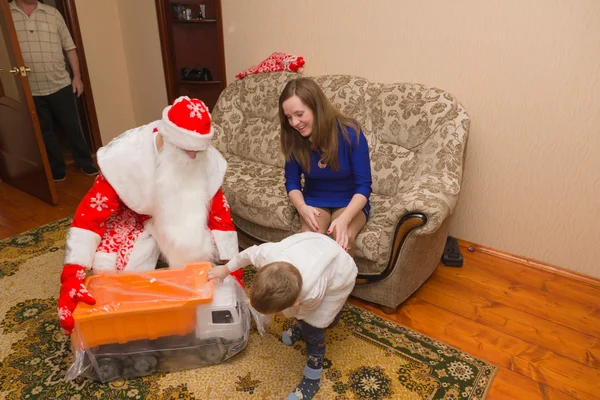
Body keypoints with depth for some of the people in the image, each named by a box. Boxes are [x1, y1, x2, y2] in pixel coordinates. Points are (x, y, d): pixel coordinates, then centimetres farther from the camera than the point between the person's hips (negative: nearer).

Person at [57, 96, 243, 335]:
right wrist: (71, 277, -40)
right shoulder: (126, 156, -34)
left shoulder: (207, 161, -25)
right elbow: (89, 215, -33)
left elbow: (219, 215, -16)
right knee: (109, 271, -21)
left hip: (178, 215, 2)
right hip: (133, 215, -2)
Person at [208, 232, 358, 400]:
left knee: (312, 328, -4)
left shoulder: (312, 294, -45)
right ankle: (301, 326, 49)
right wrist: (226, 269, 6)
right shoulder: (268, 254, -36)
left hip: (340, 276, -5)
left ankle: (312, 379, 18)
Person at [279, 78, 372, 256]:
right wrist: (302, 207, -24)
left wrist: (344, 218, -35)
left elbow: (363, 185, -19)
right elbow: (292, 181, -3)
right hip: (314, 201, 2)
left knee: (344, 238, -30)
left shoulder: (350, 133, -22)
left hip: (350, 202, -2)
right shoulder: (294, 138, -12)